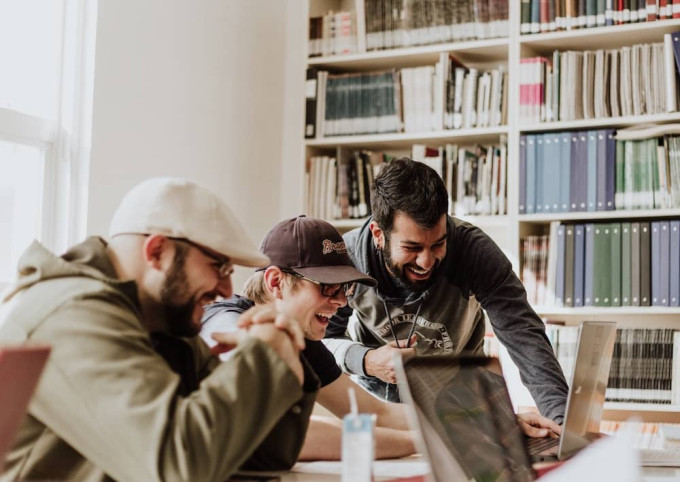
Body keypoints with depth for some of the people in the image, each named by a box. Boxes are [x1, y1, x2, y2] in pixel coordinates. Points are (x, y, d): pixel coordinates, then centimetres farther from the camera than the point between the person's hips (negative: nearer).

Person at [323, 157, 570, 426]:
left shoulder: (474, 250, -27)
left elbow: (524, 335, -32)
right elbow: (322, 340, -11)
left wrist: (562, 418, -46)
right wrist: (365, 361, -33)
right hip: (373, 391, 0)